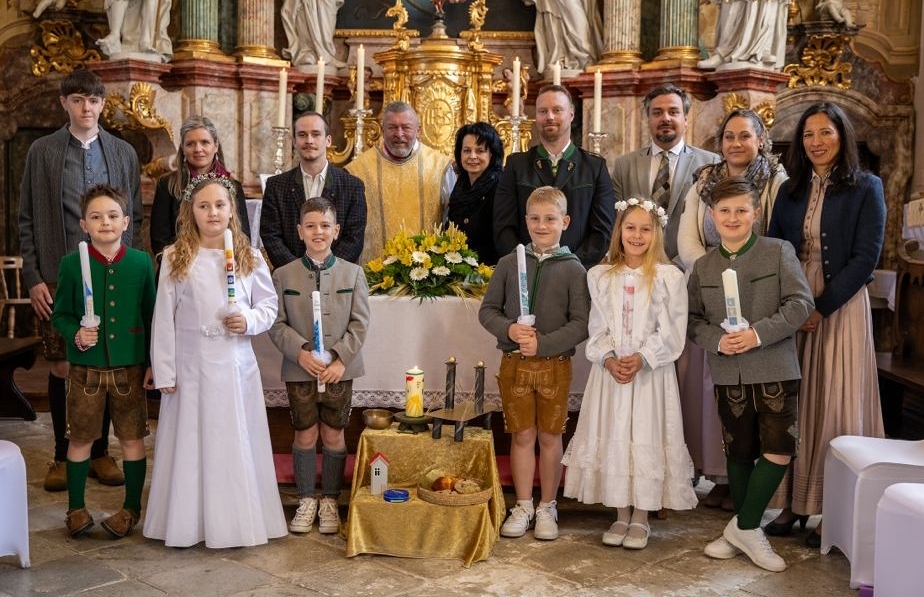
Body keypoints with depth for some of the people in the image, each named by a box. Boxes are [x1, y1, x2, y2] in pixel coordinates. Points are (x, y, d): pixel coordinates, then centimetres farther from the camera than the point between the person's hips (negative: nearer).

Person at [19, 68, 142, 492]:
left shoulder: (123, 153, 9)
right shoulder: (42, 152, 4)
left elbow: (135, 218, 10)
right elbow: (27, 221, 4)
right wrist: (32, 278, -4)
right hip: (59, 278, -1)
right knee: (62, 368, 4)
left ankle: (99, 452, 20)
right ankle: (63, 455, 19)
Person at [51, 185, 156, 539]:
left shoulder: (141, 262, -2)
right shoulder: (72, 263, -4)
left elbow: (151, 315, 3)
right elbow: (60, 314, 4)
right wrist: (76, 334, -16)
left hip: (130, 367, 0)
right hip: (85, 368, 0)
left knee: (133, 439, 8)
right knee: (80, 439, 10)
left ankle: (132, 507, 24)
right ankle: (76, 507, 27)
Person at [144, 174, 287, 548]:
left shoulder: (249, 257, 2)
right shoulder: (175, 258, -2)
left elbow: (269, 305, 8)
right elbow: (164, 319, -2)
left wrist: (250, 320, -14)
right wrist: (164, 373, -3)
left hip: (236, 366, 1)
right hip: (192, 366, -1)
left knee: (237, 442, 7)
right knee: (191, 443, 5)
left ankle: (238, 520, 19)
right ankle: (187, 522, 18)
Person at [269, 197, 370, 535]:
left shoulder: (353, 273, 2)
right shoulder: (283, 275, 1)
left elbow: (360, 322, -2)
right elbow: (277, 324, -2)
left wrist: (341, 358, -13)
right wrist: (300, 351, -16)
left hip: (340, 368, 0)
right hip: (299, 369, 0)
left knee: (333, 435, 8)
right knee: (305, 435, 7)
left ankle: (330, 500, 23)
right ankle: (306, 499, 23)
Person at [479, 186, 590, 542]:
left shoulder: (573, 269, -3)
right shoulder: (508, 264, 2)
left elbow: (582, 324, -8)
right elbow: (487, 310, 5)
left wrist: (543, 343, -17)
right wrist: (508, 328, -14)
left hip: (555, 363, -1)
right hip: (514, 362, 1)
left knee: (550, 437, 9)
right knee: (522, 436, 9)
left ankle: (547, 508, 23)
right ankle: (523, 506, 22)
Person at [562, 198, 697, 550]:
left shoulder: (669, 277, -4)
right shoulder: (600, 276, 5)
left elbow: (671, 333, -7)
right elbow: (597, 329, 4)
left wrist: (640, 358, -16)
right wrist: (609, 359, -11)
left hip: (652, 372, -3)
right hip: (610, 371, 3)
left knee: (647, 439, 0)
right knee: (611, 438, 6)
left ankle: (641, 518, 15)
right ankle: (621, 515, 20)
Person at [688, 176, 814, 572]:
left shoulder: (779, 252, -3)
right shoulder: (703, 267, 7)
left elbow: (800, 303, -10)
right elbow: (693, 319, 8)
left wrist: (759, 333, -19)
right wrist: (716, 340, -12)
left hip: (775, 368, -3)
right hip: (728, 372, 3)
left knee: (779, 449, -8)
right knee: (739, 451, 12)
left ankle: (744, 527, 9)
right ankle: (746, 529, 28)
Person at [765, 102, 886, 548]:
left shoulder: (865, 189, -1)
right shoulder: (789, 192, 12)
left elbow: (866, 257, -9)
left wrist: (821, 307, -15)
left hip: (840, 308, -4)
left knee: (836, 405, 0)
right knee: (793, 403, 5)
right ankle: (796, 501, 13)